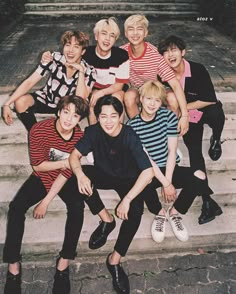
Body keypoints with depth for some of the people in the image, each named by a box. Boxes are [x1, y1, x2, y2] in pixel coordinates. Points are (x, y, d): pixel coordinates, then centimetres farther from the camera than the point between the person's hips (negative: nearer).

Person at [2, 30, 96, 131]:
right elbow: (29, 82, -19)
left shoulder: (89, 71, -19)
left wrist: (81, 71, -34)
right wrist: (7, 104, -26)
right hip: (46, 99, 1)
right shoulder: (54, 59, -20)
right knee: (20, 102, -25)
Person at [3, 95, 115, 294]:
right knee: (16, 207, -22)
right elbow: (37, 166, -16)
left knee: (77, 206, -29)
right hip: (42, 177, 0)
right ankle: (13, 266, -11)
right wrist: (65, 162, -25)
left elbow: (67, 172, -18)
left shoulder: (80, 137, -18)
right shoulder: (39, 130, -22)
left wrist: (46, 201, -22)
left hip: (66, 179, 0)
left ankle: (64, 263, -19)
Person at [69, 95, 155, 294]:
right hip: (104, 175, 3)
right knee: (77, 173, -25)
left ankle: (115, 259, -14)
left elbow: (148, 171, -33)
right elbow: (75, 155, -13)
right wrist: (80, 173, -36)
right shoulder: (94, 131, -16)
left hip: (128, 180, -3)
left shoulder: (130, 136, -27)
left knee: (135, 209, -31)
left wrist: (127, 199, -36)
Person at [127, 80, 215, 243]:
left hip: (171, 168, 2)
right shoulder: (133, 125, -8)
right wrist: (165, 183, -16)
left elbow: (172, 151, -6)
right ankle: (160, 213, -2)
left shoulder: (169, 116, -4)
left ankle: (174, 212, 3)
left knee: (199, 179, -24)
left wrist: (168, 181, -14)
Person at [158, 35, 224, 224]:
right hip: (187, 116, 3)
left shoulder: (198, 70, -24)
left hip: (205, 110, -2)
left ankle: (216, 140, -2)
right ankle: (208, 200, -4)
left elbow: (211, 100, -23)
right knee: (194, 151, -10)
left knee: (216, 114, -38)